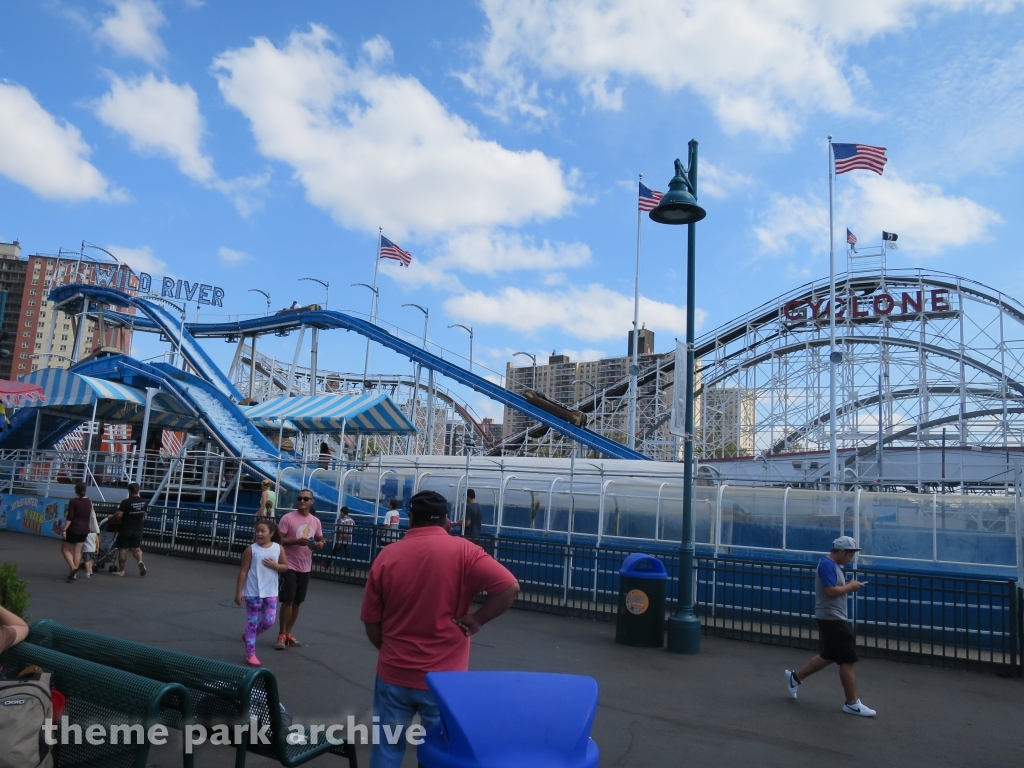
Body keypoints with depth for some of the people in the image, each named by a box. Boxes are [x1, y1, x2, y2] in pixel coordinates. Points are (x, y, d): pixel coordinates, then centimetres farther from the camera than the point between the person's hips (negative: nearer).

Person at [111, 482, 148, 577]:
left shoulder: (126, 502, -16)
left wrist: (111, 517, -1)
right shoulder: (144, 502, 3)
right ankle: (140, 561, -12)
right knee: (136, 548, 14)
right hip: (138, 529, 5)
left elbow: (118, 515, -21)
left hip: (126, 529, -5)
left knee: (122, 549, 7)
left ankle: (121, 570, 14)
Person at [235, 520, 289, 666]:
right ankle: (250, 654, 14)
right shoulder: (251, 549, -8)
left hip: (271, 592, 3)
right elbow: (243, 571, -6)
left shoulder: (278, 548, -1)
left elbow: (285, 566, 8)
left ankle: (248, 636, 32)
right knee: (252, 622, 4)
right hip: (253, 592, -3)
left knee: (269, 621, 5)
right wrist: (238, 592, -8)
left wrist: (275, 565, -13)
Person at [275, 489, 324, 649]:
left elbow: (320, 539, 18)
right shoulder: (288, 518, -9)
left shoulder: (316, 521, 7)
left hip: (305, 567, 5)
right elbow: (279, 539, -12)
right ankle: (282, 635, 7)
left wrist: (320, 544, -5)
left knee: (297, 601, 11)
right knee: (287, 600, -5)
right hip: (289, 566, -5)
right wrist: (297, 541, -25)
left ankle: (289, 633, 23)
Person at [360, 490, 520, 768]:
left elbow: (371, 623, 3)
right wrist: (476, 620, -9)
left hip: (394, 674, 2)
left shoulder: (387, 556, -3)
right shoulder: (462, 551, -10)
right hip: (445, 677, -2)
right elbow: (509, 587, -20)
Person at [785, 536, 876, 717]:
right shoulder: (827, 565, -18)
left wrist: (848, 586, 4)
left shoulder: (834, 565, 14)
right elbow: (830, 591, -25)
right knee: (848, 660, -4)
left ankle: (796, 677, 28)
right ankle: (852, 704, 6)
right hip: (831, 618, -11)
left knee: (829, 656, 19)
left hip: (833, 618, 11)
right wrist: (850, 586, -13)